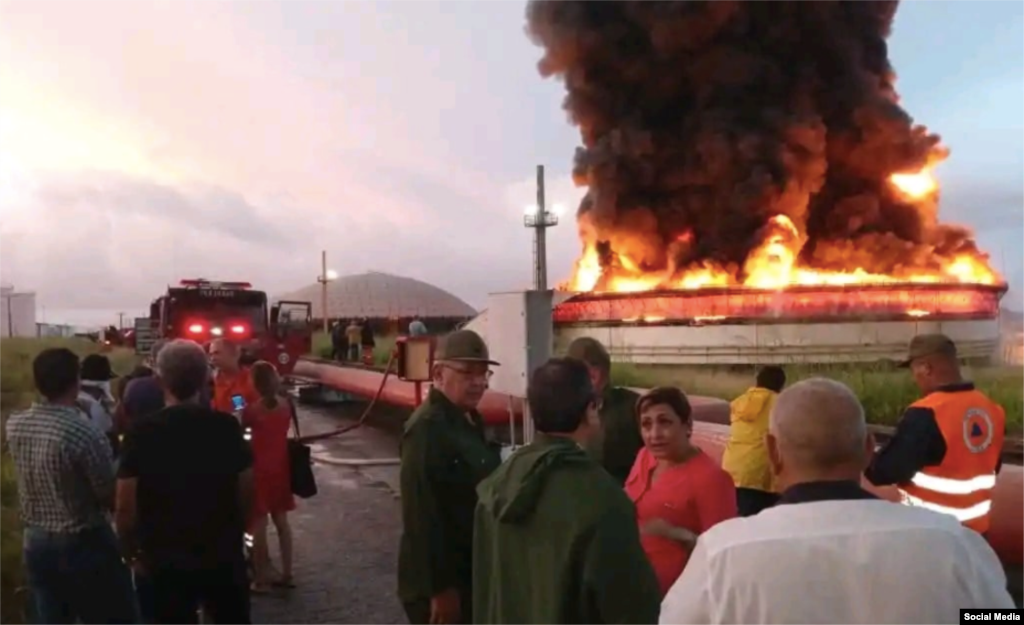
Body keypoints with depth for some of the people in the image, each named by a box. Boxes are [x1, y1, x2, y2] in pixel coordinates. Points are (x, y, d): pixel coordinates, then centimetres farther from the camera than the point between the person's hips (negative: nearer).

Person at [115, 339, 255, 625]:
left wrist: (131, 549, 5)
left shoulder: (142, 433, -13)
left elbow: (126, 507, -12)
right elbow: (246, 493, -3)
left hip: (167, 560, -1)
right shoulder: (227, 426, -10)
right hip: (224, 555, 1)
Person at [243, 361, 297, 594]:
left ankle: (261, 579, 10)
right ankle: (286, 574, 21)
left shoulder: (252, 411, -17)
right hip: (280, 468, 5)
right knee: (281, 521, 15)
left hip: (260, 470, -5)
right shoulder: (286, 404, -3)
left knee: (259, 525, 4)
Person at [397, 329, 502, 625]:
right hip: (442, 582, -9)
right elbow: (423, 514, -25)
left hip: (470, 574, 9)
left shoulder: (470, 420, 9)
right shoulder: (427, 427, -21)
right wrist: (440, 588, -24)